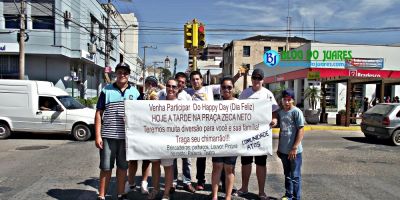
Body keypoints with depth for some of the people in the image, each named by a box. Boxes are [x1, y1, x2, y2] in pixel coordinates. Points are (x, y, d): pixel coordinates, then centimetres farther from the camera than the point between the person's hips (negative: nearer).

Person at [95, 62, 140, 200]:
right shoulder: (106, 90, 3)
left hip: (127, 136, 2)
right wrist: (98, 136, -6)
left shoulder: (135, 92, 9)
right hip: (108, 136, -2)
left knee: (123, 167, 13)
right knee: (105, 167, 6)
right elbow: (99, 113, 1)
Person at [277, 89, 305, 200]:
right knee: (287, 175, 17)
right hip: (283, 150, 6)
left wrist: (294, 148, -18)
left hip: (294, 151, -6)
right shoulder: (280, 112, 9)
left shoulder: (296, 112, -11)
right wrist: (279, 148, 16)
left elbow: (301, 131, -14)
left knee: (295, 176, 5)